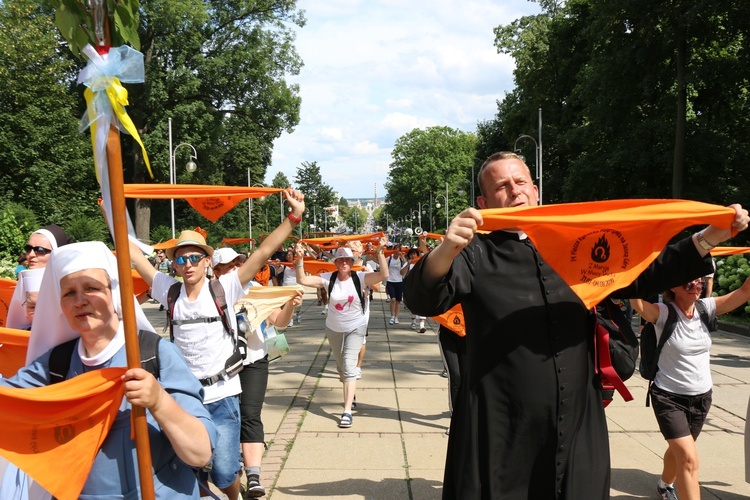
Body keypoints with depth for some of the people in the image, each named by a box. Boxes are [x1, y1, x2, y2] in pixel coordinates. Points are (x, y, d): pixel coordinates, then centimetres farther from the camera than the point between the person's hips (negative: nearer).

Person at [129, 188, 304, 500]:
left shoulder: (224, 288, -5)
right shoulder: (169, 291, 1)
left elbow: (263, 252, -12)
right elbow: (134, 255, 2)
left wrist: (293, 218, -19)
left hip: (222, 397, -2)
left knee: (224, 473, -3)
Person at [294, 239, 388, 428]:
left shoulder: (359, 278, -15)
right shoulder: (328, 278, -10)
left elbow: (384, 275, -26)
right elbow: (302, 280, -17)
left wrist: (380, 252, -33)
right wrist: (300, 260, -28)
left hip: (355, 329, -3)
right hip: (334, 329, 3)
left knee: (349, 366, -15)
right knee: (341, 366, 20)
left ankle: (347, 411, -16)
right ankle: (351, 393, 49)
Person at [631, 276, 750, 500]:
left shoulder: (707, 308, -5)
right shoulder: (664, 313, -18)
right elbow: (637, 303, -38)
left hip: (702, 397, 5)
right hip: (669, 397, -5)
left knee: (679, 450, 25)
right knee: (689, 459, -16)